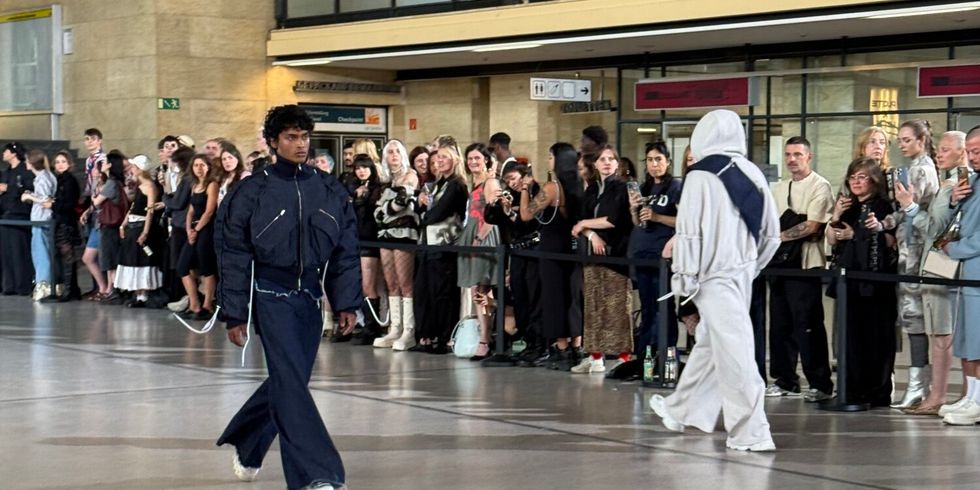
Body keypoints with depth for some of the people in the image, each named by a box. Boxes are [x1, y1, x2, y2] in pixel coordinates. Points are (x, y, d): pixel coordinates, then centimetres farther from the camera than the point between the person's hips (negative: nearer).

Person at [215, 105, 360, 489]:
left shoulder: (329, 190, 6)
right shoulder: (252, 192, -5)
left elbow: (346, 251, 10)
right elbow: (234, 256, -2)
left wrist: (347, 303, 5)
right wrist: (234, 314, -4)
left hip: (310, 296, 5)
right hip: (271, 294, -5)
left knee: (288, 382, 13)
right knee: (291, 382, -14)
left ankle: (245, 446, 37)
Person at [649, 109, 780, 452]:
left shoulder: (701, 175, -11)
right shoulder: (753, 174, 8)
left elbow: (691, 230, -14)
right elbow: (771, 233, 10)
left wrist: (685, 275, -6)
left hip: (715, 275, -7)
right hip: (743, 272, 7)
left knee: (733, 351, -7)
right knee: (709, 343, 19)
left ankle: (751, 432, -8)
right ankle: (681, 410, 34)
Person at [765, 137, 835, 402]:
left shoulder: (819, 187, -5)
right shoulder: (779, 189, 18)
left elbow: (811, 226, -14)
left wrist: (780, 236, -10)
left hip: (806, 266, -7)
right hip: (780, 263, 7)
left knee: (807, 326, -7)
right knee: (780, 324, 9)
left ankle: (820, 384, -1)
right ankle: (785, 380, 18)